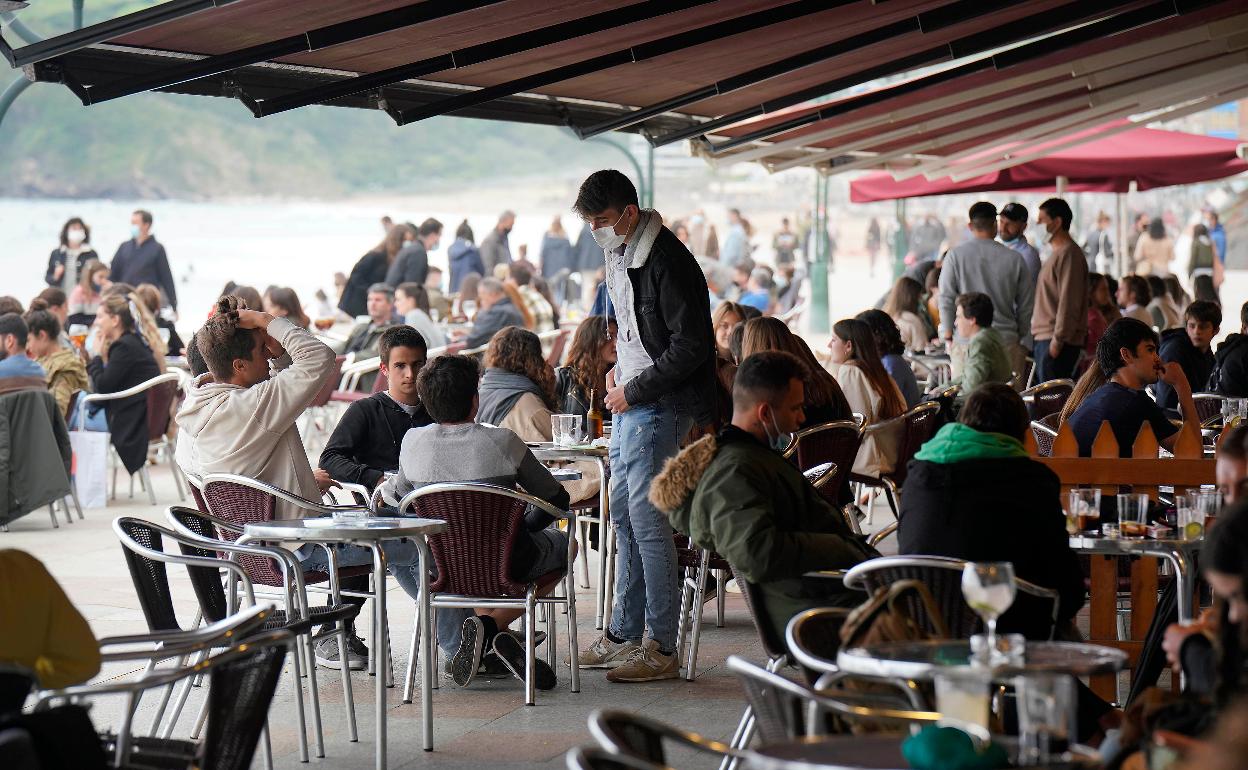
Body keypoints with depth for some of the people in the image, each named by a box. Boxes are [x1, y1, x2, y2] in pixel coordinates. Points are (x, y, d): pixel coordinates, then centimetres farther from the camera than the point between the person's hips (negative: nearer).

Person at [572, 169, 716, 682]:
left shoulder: (666, 261, -18)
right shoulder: (618, 254, 12)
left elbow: (692, 346, -21)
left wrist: (633, 391, -16)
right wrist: (619, 368, 11)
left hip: (659, 407, -10)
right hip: (629, 403, 10)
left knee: (647, 519, -9)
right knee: (623, 514, 14)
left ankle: (663, 649, -3)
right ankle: (623, 634, 24)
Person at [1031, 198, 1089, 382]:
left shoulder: (1068, 253, -12)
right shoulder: (1057, 253, 21)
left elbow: (1069, 303, -18)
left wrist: (1058, 339, -21)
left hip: (1058, 341, -10)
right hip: (1043, 339, 10)